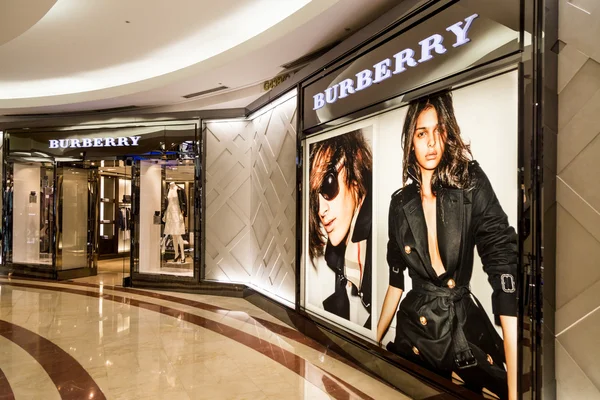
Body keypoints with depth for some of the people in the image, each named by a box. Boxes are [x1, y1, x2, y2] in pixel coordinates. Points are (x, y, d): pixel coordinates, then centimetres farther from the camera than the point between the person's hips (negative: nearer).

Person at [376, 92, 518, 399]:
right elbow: (396, 279, 6)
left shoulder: (471, 185, -12)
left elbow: (504, 268, -21)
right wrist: (375, 342, 8)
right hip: (415, 329, 3)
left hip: (467, 327, -2)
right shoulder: (400, 203, -2)